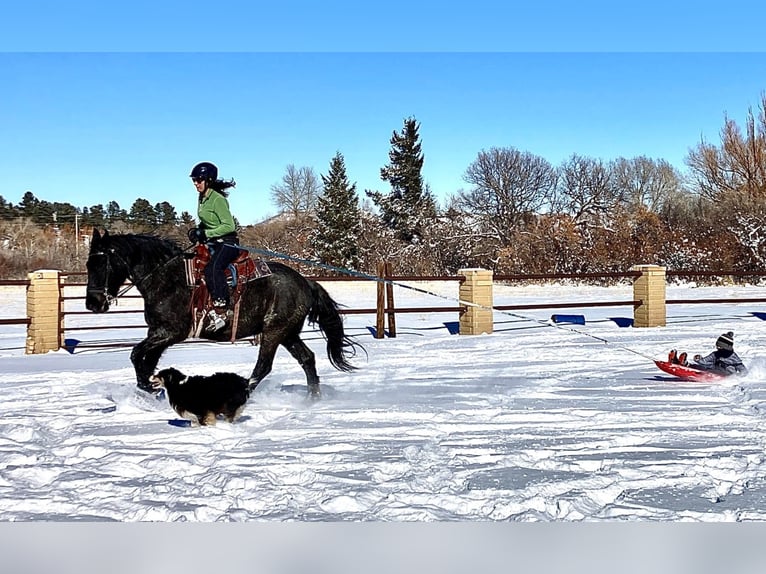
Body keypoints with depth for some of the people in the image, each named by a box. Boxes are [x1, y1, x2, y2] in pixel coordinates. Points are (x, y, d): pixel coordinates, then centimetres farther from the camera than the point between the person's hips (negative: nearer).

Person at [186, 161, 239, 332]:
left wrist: (205, 233, -21)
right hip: (212, 243, 10)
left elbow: (229, 226, -18)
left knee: (212, 268, -33)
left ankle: (220, 313, -34)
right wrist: (198, 231, 5)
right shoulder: (202, 198, 13)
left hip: (227, 243, -10)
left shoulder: (218, 199, -14)